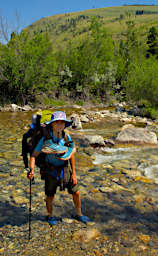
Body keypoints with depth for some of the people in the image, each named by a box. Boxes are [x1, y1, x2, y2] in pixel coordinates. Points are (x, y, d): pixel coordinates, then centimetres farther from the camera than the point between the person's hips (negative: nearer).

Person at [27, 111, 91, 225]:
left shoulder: (67, 137, -13)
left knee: (76, 192, 7)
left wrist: (74, 173, -1)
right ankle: (50, 216, 39)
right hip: (51, 171, -2)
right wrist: (31, 170, -33)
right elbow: (34, 155, -15)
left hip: (65, 170, 3)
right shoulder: (45, 139, -21)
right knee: (50, 196, 10)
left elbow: (71, 155, -3)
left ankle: (79, 214, 33)